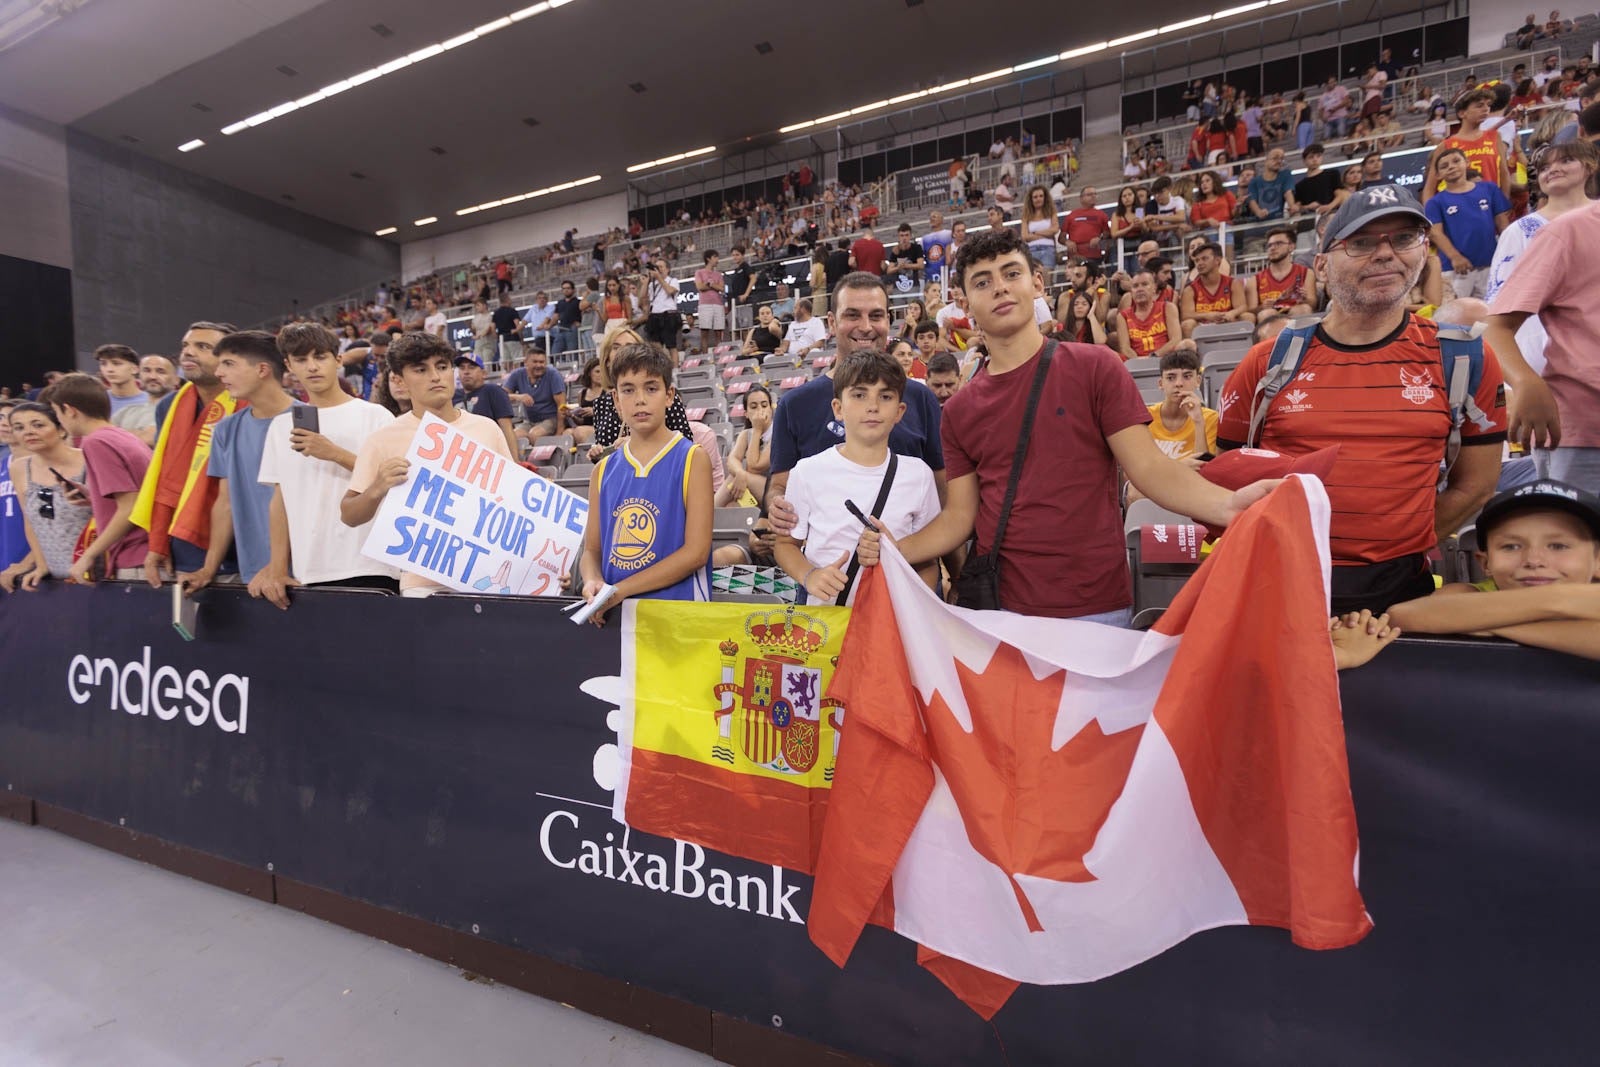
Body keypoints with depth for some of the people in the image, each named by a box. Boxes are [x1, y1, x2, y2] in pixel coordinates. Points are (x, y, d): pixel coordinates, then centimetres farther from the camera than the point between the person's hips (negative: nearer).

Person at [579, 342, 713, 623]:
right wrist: (592, 582, -9)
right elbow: (592, 549, 13)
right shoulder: (603, 471, 11)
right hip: (613, 613, 4)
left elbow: (696, 552, -8)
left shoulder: (692, 460, -1)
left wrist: (621, 589, -11)